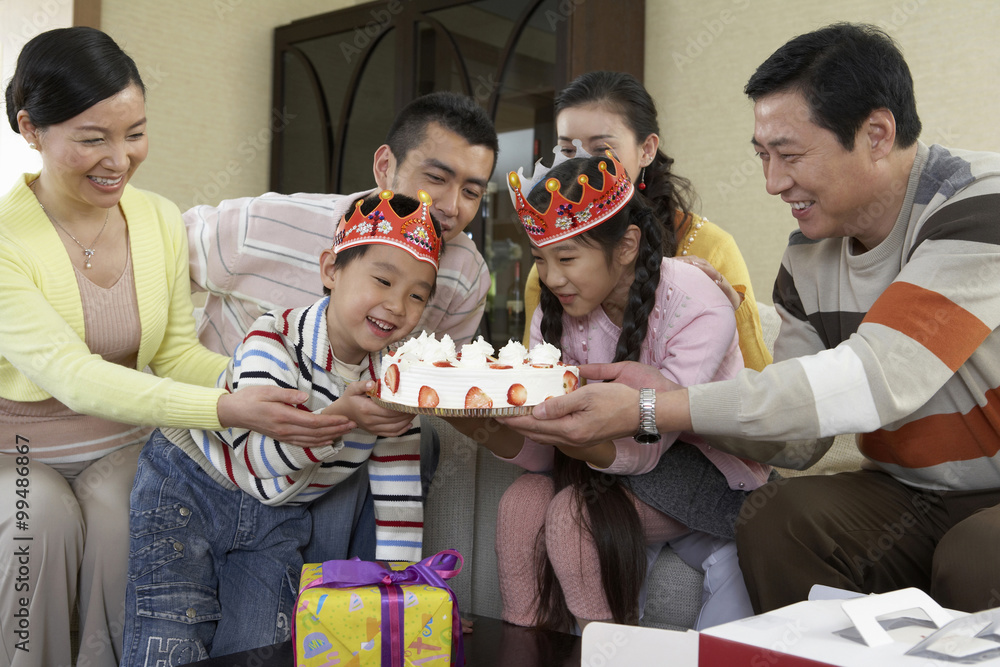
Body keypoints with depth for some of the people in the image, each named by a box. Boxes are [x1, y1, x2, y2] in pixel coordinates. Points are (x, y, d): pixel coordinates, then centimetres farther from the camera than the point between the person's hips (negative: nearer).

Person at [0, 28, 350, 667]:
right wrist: (227, 410, -44)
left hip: (120, 444, 3)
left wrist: (268, 386, -23)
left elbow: (174, 352, -2)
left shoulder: (160, 219, -3)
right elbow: (71, 374, -31)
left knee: (118, 510, -28)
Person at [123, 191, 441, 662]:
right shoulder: (275, 340, -23)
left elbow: (399, 493, -7)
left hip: (279, 521, 4)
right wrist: (341, 418, -44)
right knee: (169, 653, -7)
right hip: (187, 491, -3)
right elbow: (255, 454, -31)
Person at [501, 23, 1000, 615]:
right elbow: (798, 439, 0)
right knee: (775, 516, -19)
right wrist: (661, 394, -19)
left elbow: (878, 379, -32)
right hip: (915, 495, 5)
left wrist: (647, 411, -34)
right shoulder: (809, 259, 0)